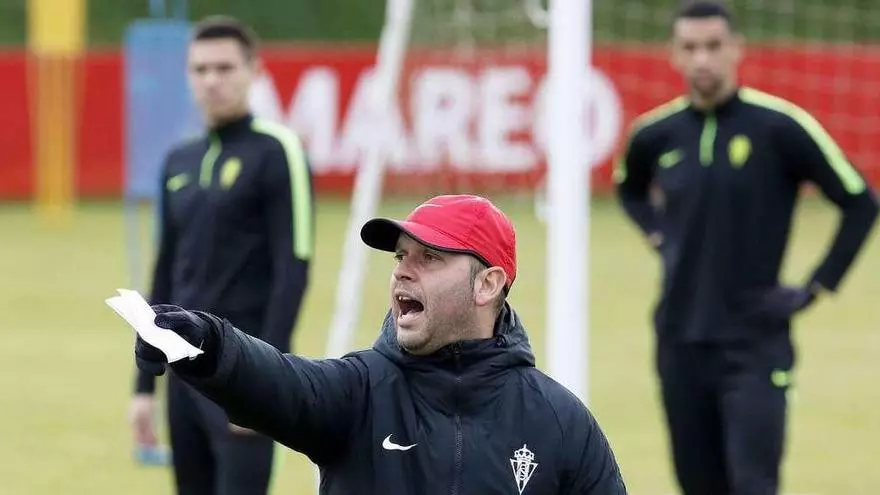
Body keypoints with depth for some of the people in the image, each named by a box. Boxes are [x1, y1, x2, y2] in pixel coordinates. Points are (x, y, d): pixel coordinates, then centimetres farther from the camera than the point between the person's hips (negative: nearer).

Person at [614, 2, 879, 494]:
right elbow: (631, 189, 27)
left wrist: (815, 289, -6)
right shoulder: (657, 133, 3)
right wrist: (662, 236, 11)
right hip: (679, 341, 4)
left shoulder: (780, 126, -10)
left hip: (755, 342, -4)